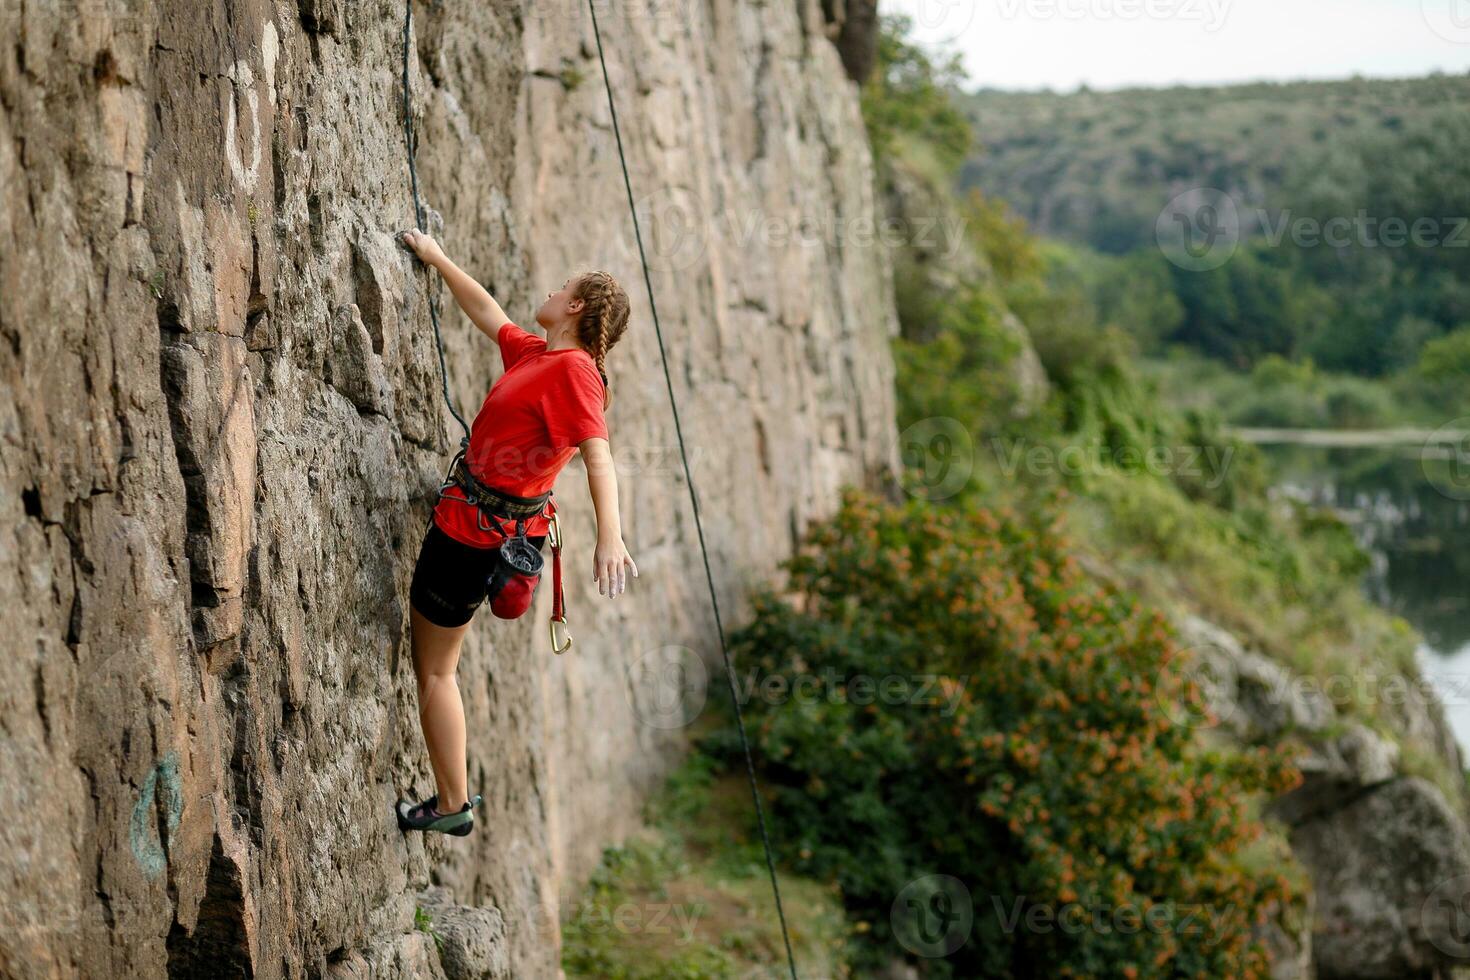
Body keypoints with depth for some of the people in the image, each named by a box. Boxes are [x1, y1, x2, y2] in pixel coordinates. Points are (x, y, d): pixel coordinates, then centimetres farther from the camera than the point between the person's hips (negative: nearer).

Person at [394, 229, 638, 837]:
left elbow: (598, 455, -30)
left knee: (433, 669, 1)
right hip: (472, 523, 10)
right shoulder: (534, 354, 7)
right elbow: (486, 313, 25)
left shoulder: (573, 369, -20)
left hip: (473, 530, -10)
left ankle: (452, 805, 9)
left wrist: (610, 536, -41)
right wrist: (437, 259, 34)